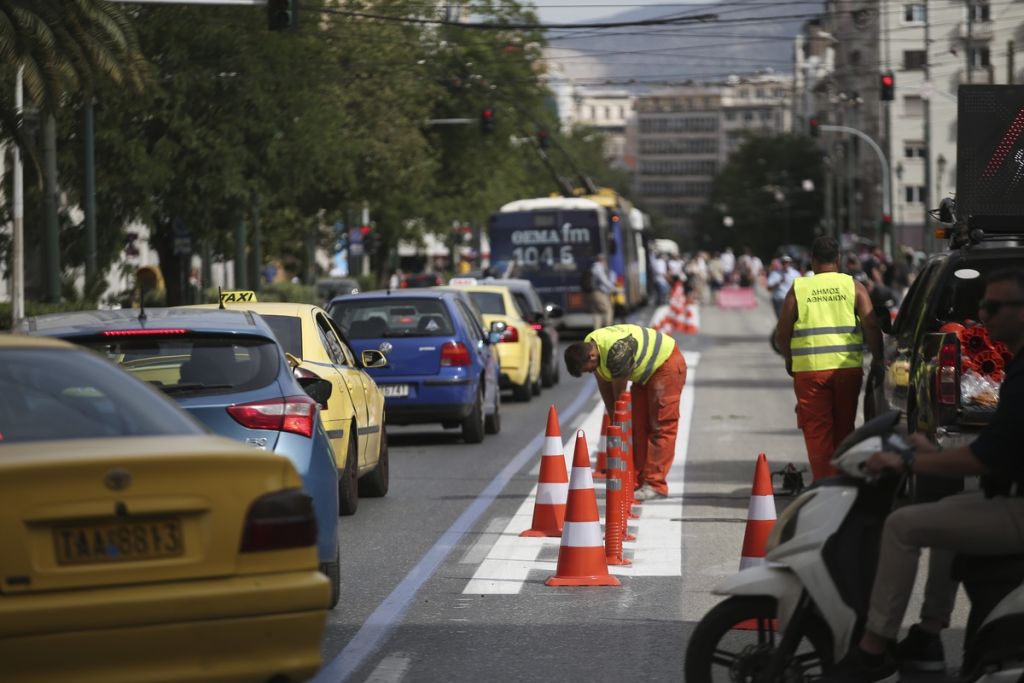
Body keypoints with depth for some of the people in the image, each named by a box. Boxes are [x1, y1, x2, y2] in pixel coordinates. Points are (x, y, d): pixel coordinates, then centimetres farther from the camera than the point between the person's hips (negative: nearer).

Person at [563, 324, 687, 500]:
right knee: (638, 425, 6)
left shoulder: (617, 352, -36)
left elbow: (619, 392, -25)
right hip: (645, 373, 10)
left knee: (660, 426, -13)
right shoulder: (588, 348, -8)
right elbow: (604, 386, 3)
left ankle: (655, 485, -16)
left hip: (666, 363, -9)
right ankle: (638, 482, 8)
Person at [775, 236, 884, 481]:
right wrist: (877, 359, 7)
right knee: (844, 428, 14)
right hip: (847, 367, 1)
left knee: (816, 430, 4)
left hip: (809, 369, -1)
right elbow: (871, 327, -4)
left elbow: (782, 334, 4)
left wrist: (789, 360, 21)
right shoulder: (853, 287, 4)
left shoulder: (798, 289, 4)